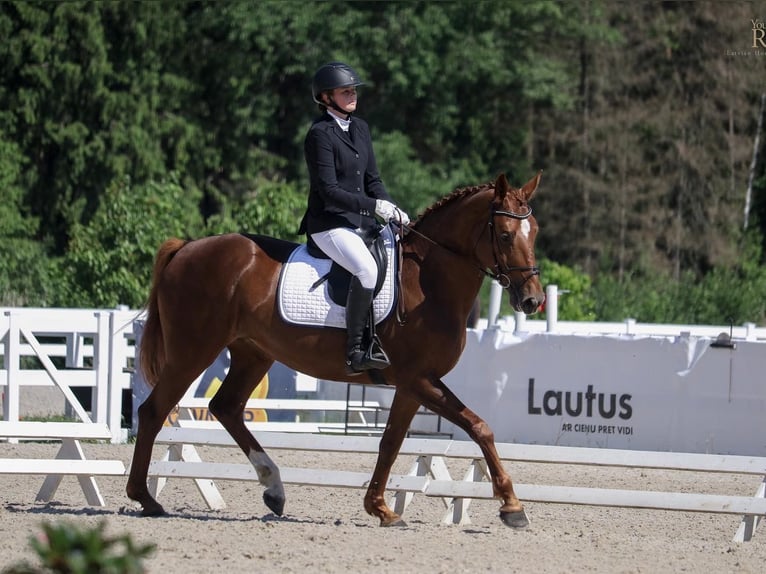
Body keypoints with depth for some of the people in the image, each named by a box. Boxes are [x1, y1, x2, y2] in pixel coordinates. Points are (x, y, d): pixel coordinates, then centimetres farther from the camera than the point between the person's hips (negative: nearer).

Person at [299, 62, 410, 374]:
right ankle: (355, 353, -29)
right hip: (329, 225, -9)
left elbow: (372, 180, 17)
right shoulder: (320, 134, -11)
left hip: (361, 223, 9)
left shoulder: (360, 128, 14)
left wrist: (391, 209, -1)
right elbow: (329, 191, -17)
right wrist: (374, 206, -22)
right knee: (367, 269, -31)